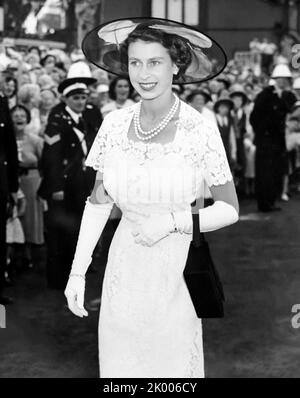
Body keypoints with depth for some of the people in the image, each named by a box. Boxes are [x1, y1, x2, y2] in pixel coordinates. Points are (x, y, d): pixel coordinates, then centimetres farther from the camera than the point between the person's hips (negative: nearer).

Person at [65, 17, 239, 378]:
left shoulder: (200, 130, -13)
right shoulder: (115, 124, -2)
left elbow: (229, 210, -5)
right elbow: (98, 201, 6)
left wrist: (171, 222, -18)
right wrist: (77, 271, 2)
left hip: (177, 270, -3)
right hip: (124, 267, 3)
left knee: (173, 366, 7)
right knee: (119, 364, 12)